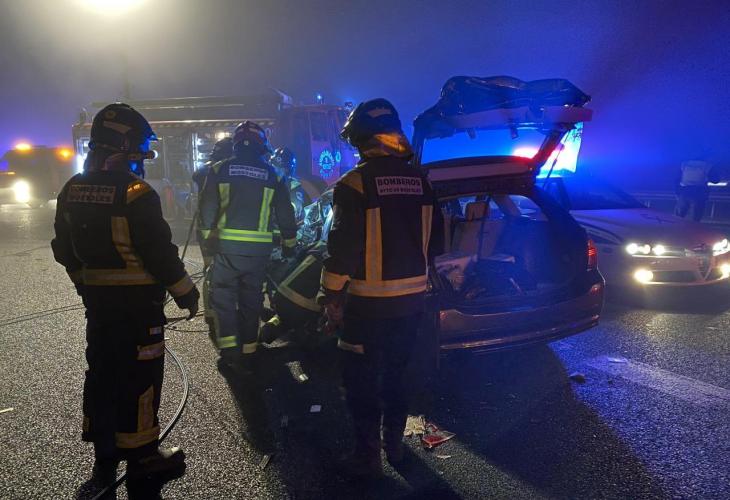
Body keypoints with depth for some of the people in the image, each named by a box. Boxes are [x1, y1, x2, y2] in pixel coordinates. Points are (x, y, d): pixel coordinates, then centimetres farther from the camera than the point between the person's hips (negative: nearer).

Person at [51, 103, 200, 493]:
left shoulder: (72, 190, 5)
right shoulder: (135, 193, -19)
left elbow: (65, 249, 12)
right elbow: (160, 253, -20)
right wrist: (186, 292, -9)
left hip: (97, 299, 8)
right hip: (138, 302, -7)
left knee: (102, 370, 18)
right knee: (139, 376, 3)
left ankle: (105, 452, 33)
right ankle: (141, 458, 15)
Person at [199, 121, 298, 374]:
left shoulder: (220, 170, 2)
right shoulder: (273, 175, 5)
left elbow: (207, 208, 3)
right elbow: (285, 214, 8)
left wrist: (208, 235, 14)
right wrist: (289, 243, 19)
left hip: (226, 245, -1)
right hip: (260, 248, 2)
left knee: (222, 295, 11)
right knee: (251, 300, 10)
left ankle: (229, 349, 3)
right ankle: (247, 355, 16)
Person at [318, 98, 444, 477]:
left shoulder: (355, 183, -14)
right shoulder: (420, 180, 5)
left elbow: (342, 247, -17)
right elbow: (435, 240, 11)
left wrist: (331, 296, -9)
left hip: (369, 302, -6)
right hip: (412, 298, 7)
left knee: (361, 380, 8)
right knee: (395, 372, 21)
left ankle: (368, 455, 17)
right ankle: (394, 444, 34)